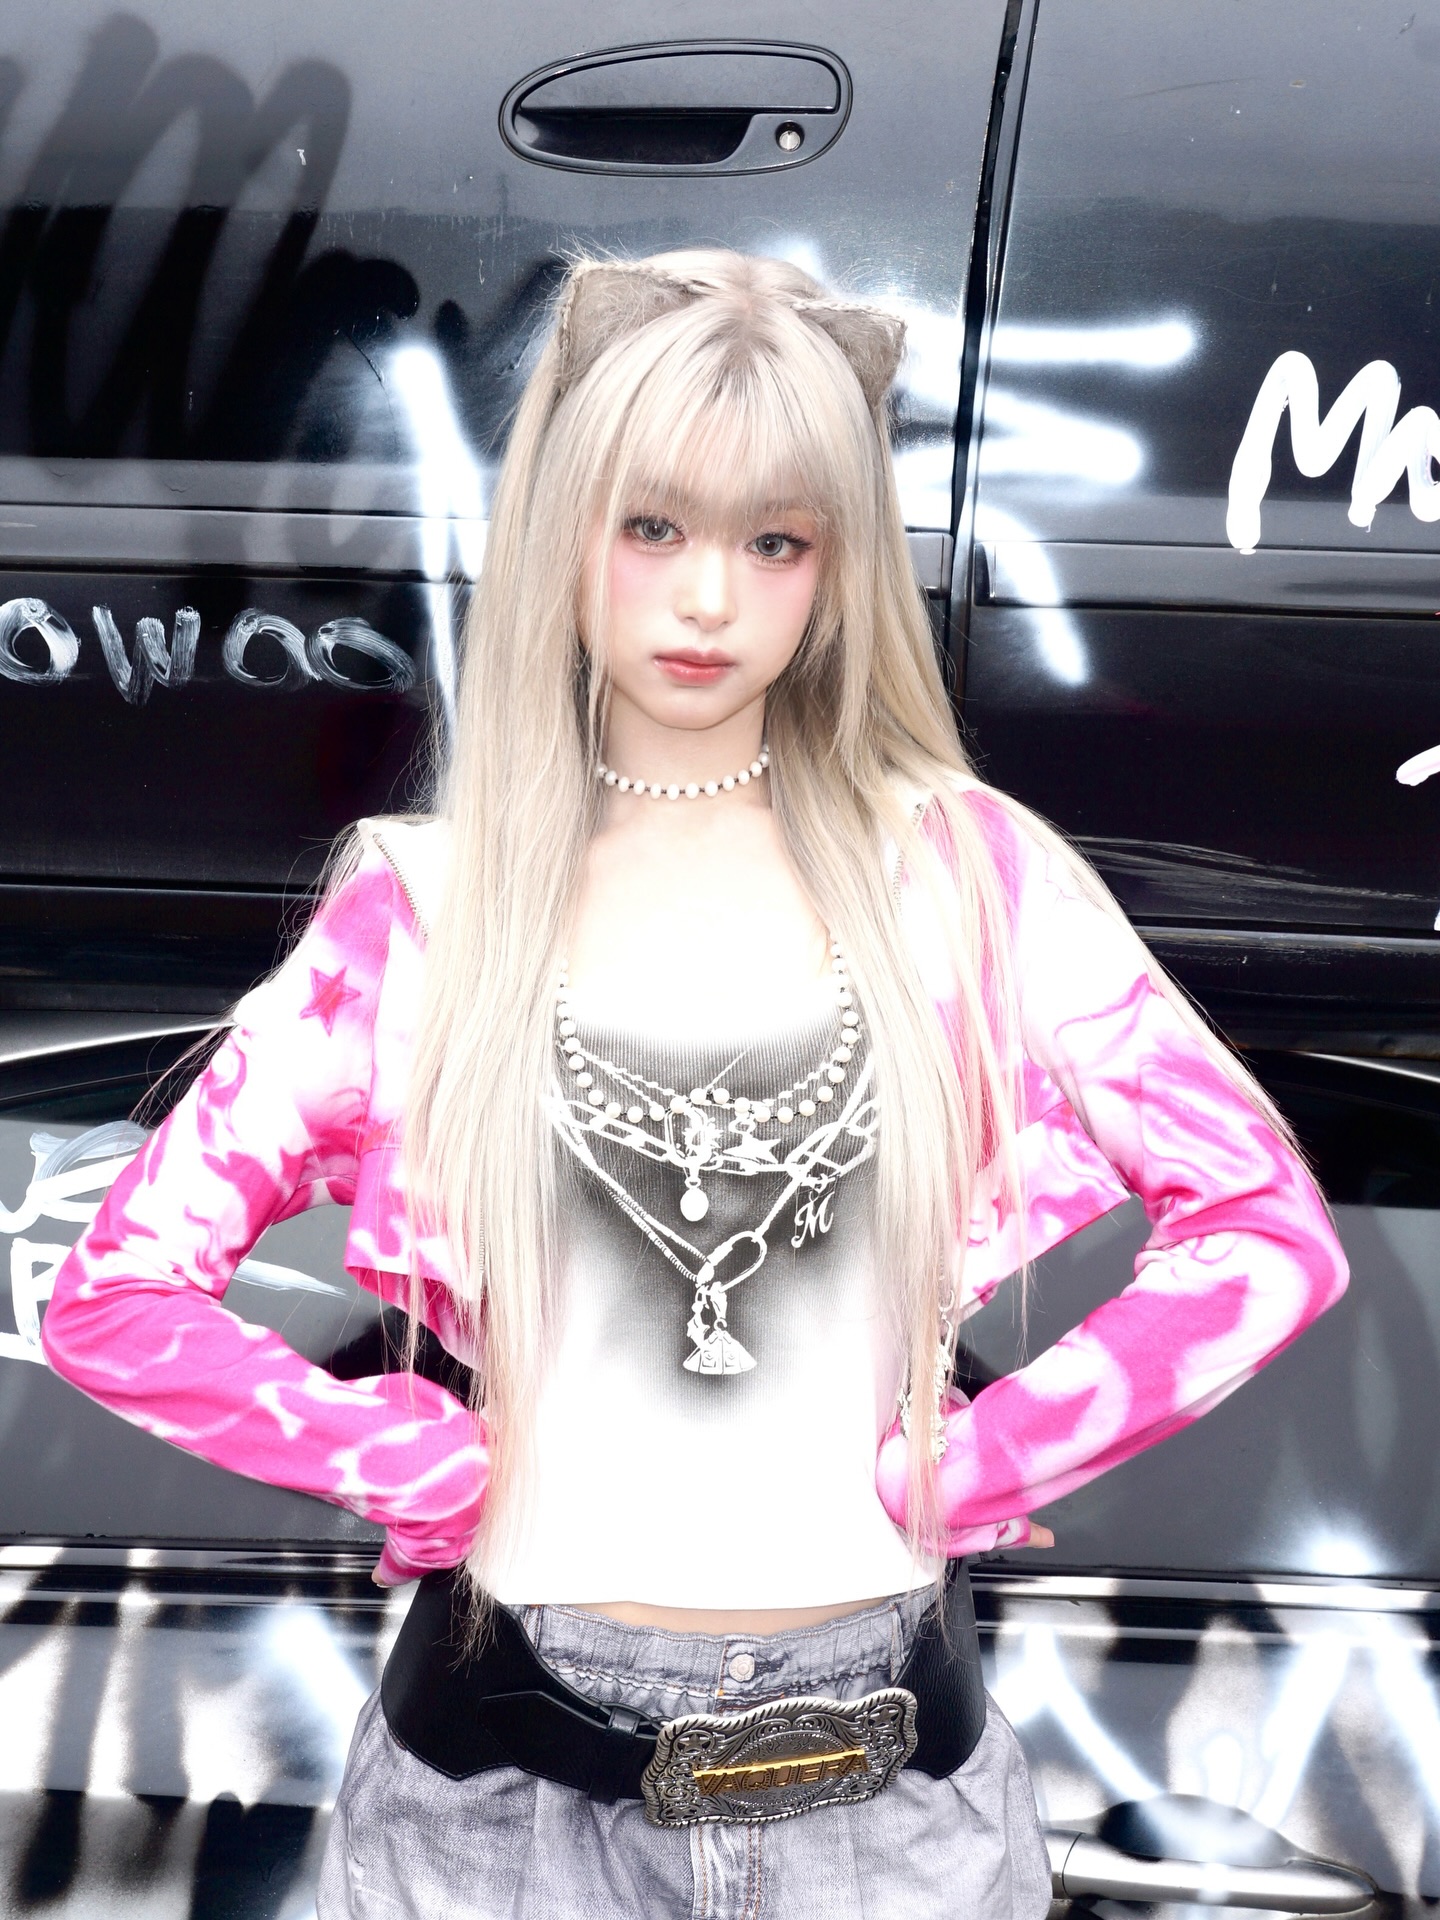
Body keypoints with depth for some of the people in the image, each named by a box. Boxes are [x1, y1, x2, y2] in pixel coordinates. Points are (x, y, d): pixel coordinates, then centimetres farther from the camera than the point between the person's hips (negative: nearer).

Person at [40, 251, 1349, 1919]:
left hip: (886, 1775, 1)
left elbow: (1270, 1232, -4)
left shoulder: (965, 874, -2)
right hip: (511, 1770, 0)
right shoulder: (426, 908, -3)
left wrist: (976, 1466, -7)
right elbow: (118, 1294, -4)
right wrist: (433, 1472, -8)